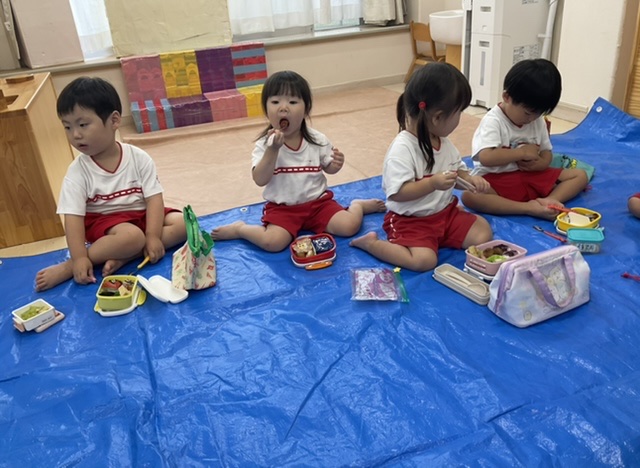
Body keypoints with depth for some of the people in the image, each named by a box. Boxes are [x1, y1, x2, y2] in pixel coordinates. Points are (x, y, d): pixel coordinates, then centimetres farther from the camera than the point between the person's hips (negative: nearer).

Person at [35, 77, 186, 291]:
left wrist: (153, 236, -23)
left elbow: (154, 197, -12)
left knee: (183, 223, -19)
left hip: (141, 215, 4)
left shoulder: (139, 158, -9)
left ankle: (120, 257, -24)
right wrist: (79, 258, -26)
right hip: (105, 222, -3)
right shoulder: (77, 172, -11)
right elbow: (73, 216, -15)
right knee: (132, 237, -34)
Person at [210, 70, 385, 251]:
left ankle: (357, 205, 18)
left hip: (317, 202, 2)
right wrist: (273, 149, -31)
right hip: (282, 208, -1)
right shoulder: (265, 144, -10)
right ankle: (239, 229, 3)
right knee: (273, 243, -27)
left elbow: (327, 168, 9)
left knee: (349, 226, -17)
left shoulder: (317, 139, -5)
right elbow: (260, 180, -20)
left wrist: (336, 165, -15)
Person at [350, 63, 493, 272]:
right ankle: (370, 243, -6)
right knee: (424, 260, -27)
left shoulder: (443, 141, 3)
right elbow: (397, 193, -28)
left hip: (445, 211, 8)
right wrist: (432, 183, -34)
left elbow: (457, 169, 18)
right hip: (411, 220, -8)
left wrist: (469, 179, -3)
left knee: (483, 234, -2)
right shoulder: (402, 148, -24)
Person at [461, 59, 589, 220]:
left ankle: (548, 201, -26)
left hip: (530, 175, 7)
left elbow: (546, 152, 13)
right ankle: (530, 208, -36)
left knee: (580, 175, 0)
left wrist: (541, 163, -12)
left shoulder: (538, 121, 8)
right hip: (496, 179, -7)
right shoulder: (493, 121, -14)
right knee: (470, 196, -38)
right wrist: (522, 152, -17)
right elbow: (486, 157, -27)